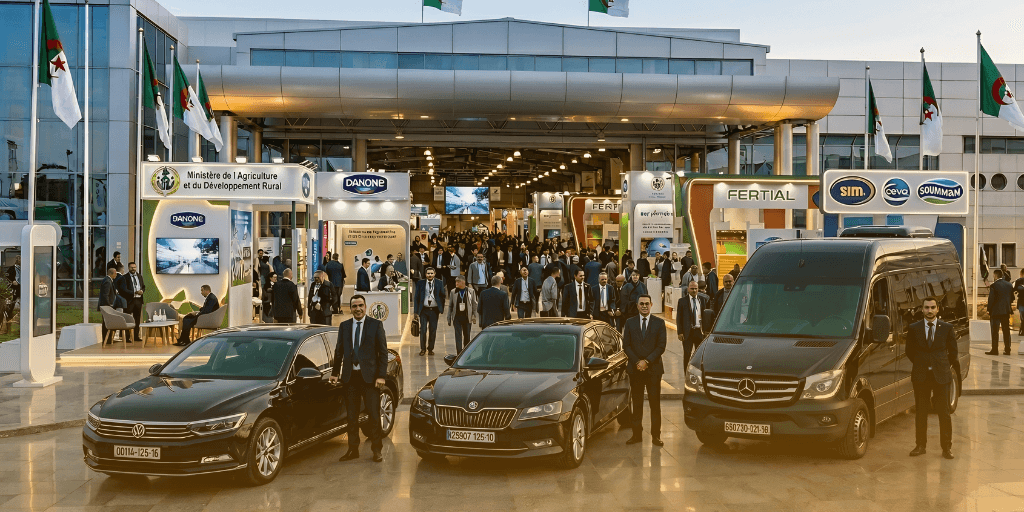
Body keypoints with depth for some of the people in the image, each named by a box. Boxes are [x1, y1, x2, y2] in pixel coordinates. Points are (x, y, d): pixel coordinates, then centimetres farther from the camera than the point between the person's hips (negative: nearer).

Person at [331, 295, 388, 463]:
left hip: (369, 376, -3)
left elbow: (383, 352, -2)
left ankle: (377, 449, 11)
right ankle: (353, 449, 17)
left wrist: (381, 376, -9)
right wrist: (335, 372, 10)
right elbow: (339, 351, 16)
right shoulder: (344, 326, 10)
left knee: (374, 415, 1)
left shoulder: (376, 325, 0)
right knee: (351, 416, 8)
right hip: (350, 376, 3)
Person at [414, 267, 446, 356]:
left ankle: (430, 349, 17)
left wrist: (442, 308, -1)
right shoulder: (420, 283, 3)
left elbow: (442, 296, 7)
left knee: (433, 330, 4)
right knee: (423, 330, -4)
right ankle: (423, 349, 8)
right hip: (424, 310, -1)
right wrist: (416, 310, -2)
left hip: (434, 310, 1)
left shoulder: (439, 283, 4)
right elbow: (416, 297, 4)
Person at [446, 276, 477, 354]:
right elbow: (450, 306, 8)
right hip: (457, 317, 0)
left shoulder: (471, 291, 3)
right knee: (458, 335, -7)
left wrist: (474, 315, -1)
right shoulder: (453, 292, 5)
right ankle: (459, 353, -6)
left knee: (467, 335, 10)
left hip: (467, 317, 0)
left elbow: (474, 304, 6)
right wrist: (449, 318, 5)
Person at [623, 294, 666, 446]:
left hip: (654, 368, -1)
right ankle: (636, 434, 9)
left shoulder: (659, 323, 5)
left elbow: (661, 346, -1)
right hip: (635, 369, 1)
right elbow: (626, 345, 5)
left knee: (655, 403, -2)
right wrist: (637, 362, -8)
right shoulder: (630, 323, 10)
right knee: (636, 403, 4)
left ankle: (656, 435, 3)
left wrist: (647, 361, -11)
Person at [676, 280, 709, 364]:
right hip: (687, 332, -2)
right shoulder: (682, 301, 0)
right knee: (687, 354, 3)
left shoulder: (703, 300, 6)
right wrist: (680, 332, -6)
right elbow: (679, 318, 0)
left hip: (699, 331, 2)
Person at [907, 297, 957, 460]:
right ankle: (920, 445, 14)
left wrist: (943, 367, 10)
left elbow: (953, 351, 10)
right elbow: (909, 351, 12)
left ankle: (946, 447, 9)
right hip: (921, 376, 1)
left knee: (944, 413, 1)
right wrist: (921, 365, 10)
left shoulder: (947, 328, 2)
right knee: (921, 413, 5)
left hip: (941, 376, -1)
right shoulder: (914, 328, 3)